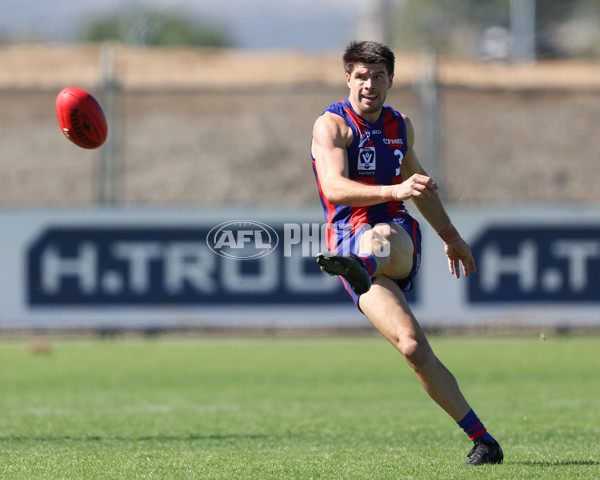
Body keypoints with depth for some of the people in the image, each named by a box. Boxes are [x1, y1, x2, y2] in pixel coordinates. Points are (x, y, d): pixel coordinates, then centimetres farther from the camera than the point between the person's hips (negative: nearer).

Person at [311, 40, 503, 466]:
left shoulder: (401, 125, 16)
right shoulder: (332, 125, -2)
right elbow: (334, 188, -19)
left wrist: (450, 235, 43)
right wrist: (395, 191, -32)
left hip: (398, 236, 4)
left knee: (380, 238, -38)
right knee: (412, 345, -21)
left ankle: (359, 270, -75)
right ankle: (482, 441, -18)